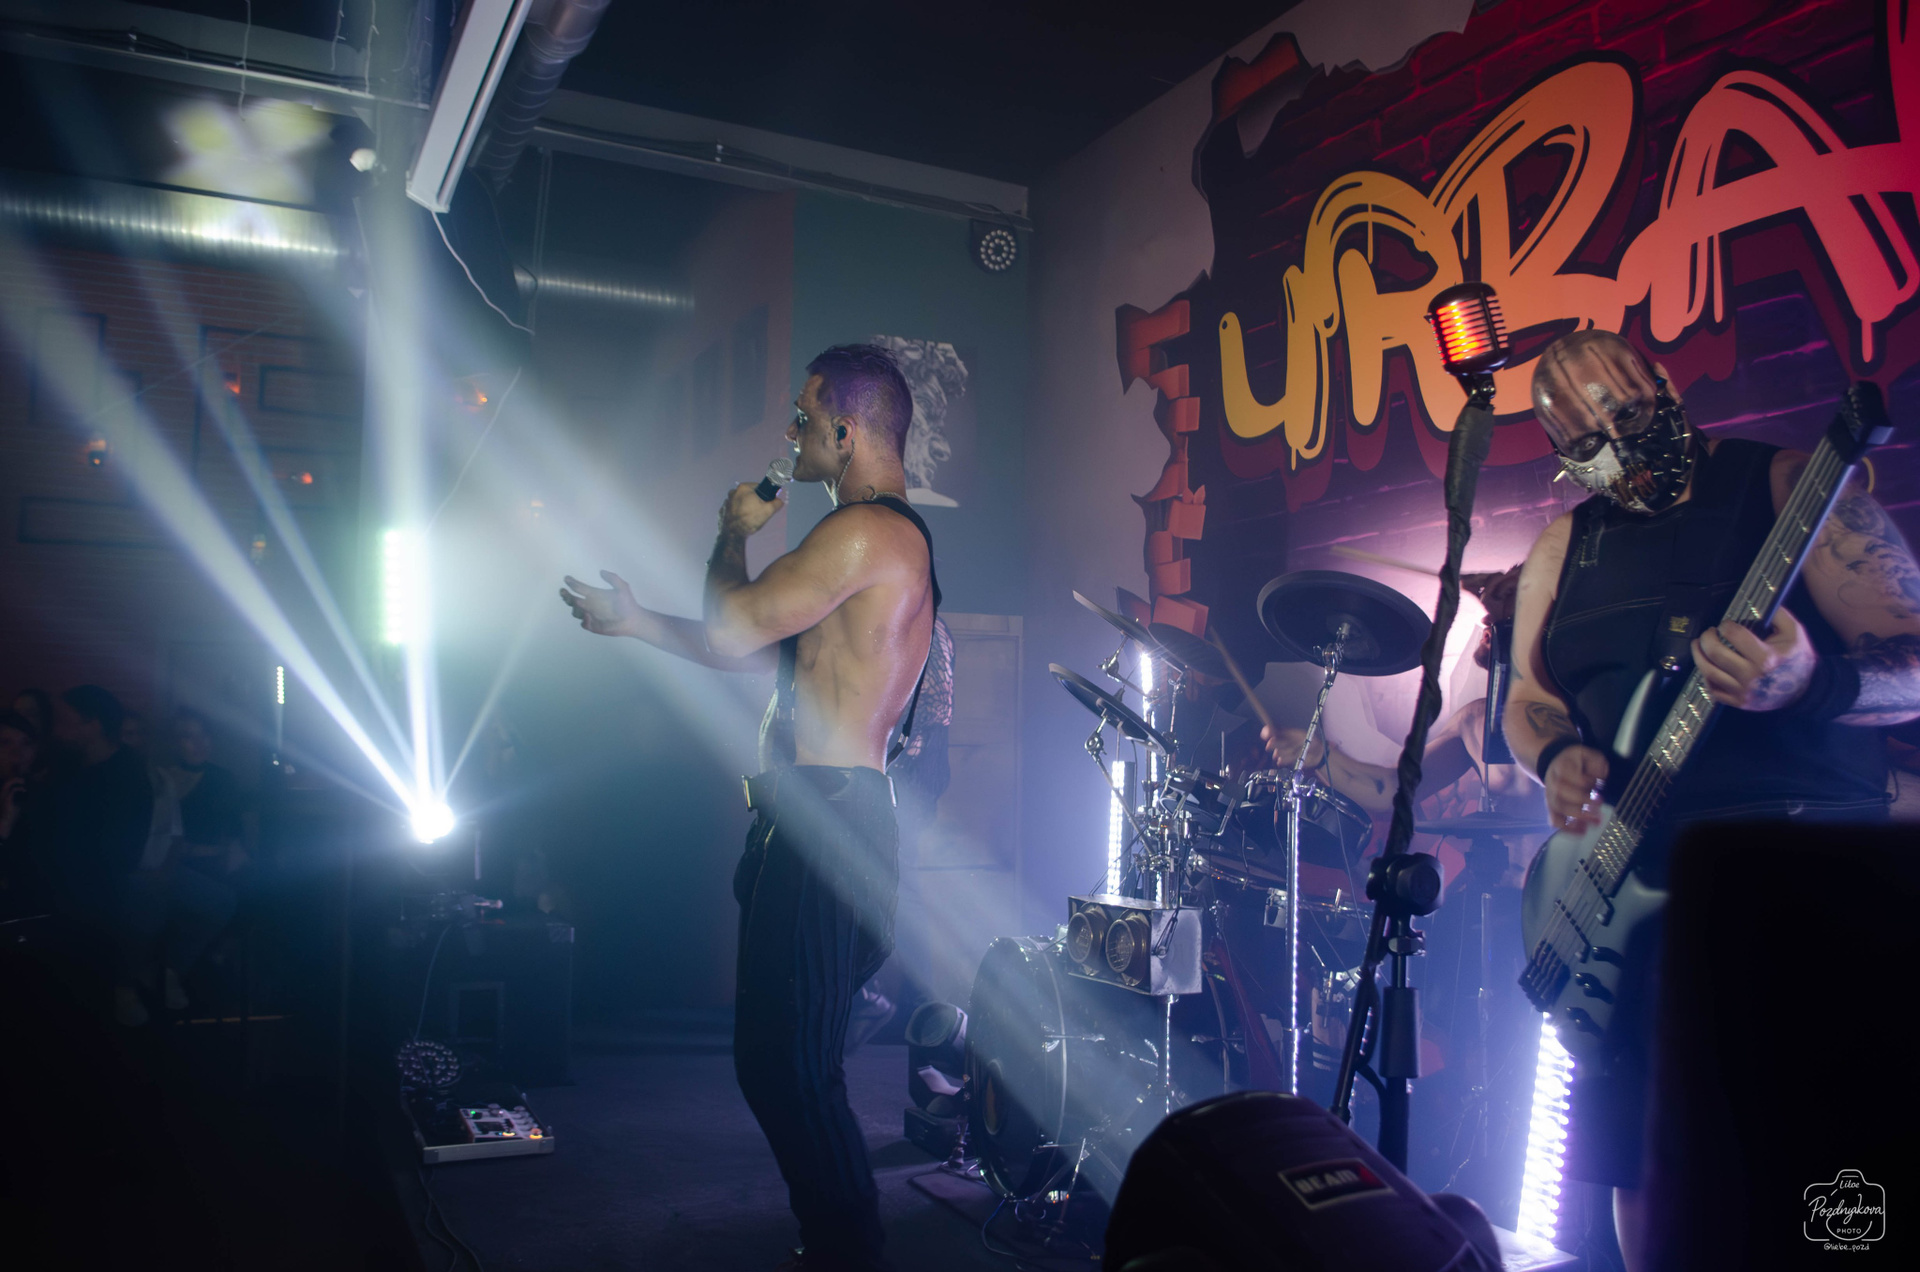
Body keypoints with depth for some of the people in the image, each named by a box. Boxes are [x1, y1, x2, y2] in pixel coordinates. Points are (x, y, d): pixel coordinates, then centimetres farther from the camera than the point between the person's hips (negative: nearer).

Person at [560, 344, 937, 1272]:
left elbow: (730, 632, -13)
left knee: (788, 1062, -5)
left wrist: (733, 533, 5)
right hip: (823, 819, 11)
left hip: (825, 819, -11)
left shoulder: (865, 531, -13)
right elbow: (754, 649, 25)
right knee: (779, 1056, 17)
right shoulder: (896, 537, 22)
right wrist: (631, 618, 24)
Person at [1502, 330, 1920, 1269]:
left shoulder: (1785, 485, -2)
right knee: (1640, 1161, 9)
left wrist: (1808, 681, -28)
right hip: (1628, 880, 5)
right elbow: (1526, 699, 17)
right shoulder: (1562, 547, 13)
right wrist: (1558, 757, -5)